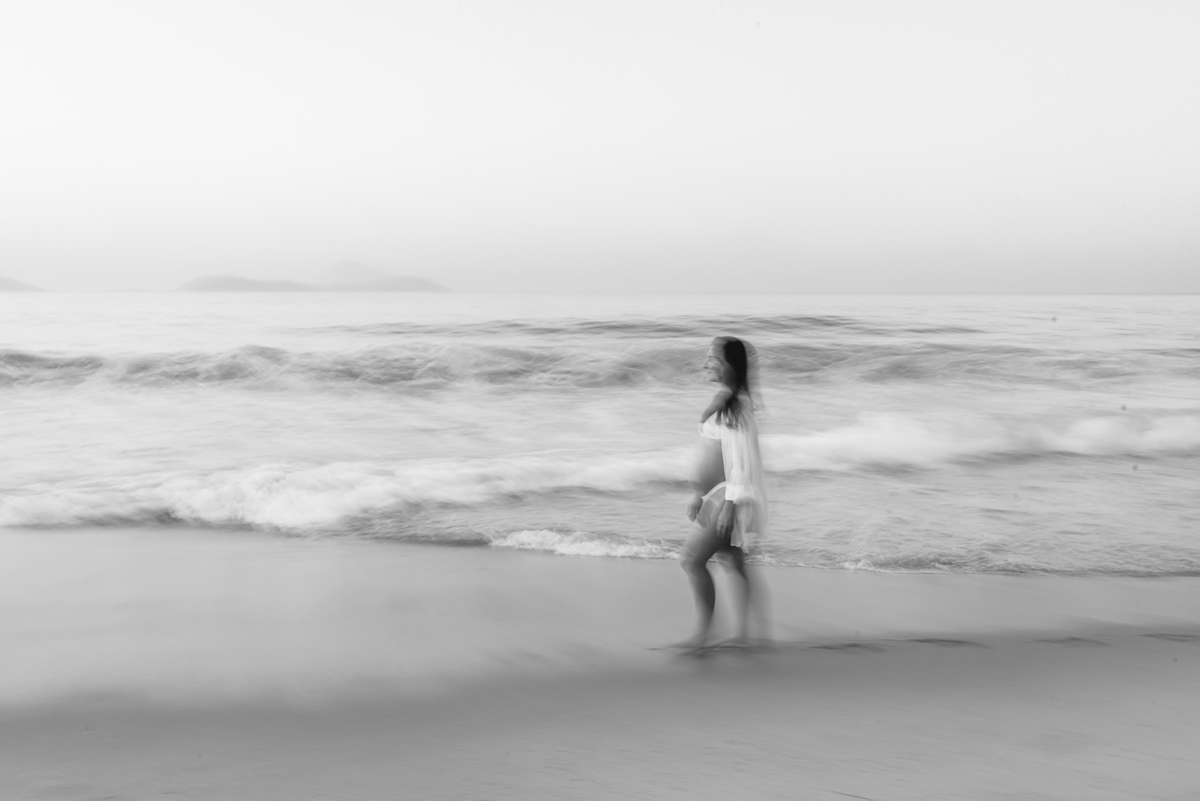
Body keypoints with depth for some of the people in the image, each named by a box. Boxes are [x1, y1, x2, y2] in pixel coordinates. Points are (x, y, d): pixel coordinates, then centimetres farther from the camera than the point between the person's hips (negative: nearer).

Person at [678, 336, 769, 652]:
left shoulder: (736, 406, -20)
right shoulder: (722, 400, 10)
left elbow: (741, 460, -22)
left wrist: (730, 505, -23)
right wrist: (699, 494, 20)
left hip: (731, 495, -10)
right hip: (718, 493, 10)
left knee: (692, 559, -8)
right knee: (733, 560, 15)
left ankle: (703, 632, 0)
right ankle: (743, 632, 23)